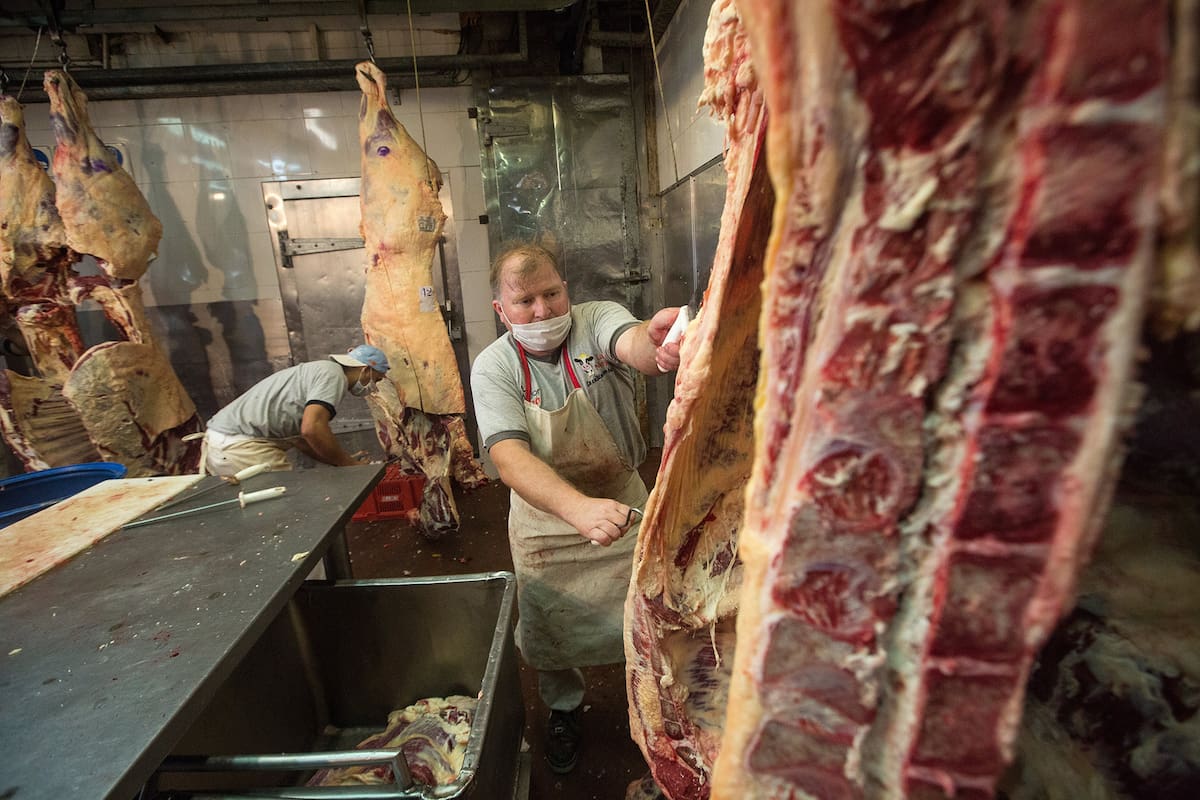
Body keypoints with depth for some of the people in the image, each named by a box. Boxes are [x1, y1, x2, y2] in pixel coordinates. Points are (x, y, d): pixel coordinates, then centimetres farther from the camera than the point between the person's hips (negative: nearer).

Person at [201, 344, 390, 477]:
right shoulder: (333, 374, -11)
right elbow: (312, 428, -27)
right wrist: (347, 463, -13)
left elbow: (299, 437, 22)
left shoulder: (318, 370, 19)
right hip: (240, 446, -10)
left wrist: (345, 460, 16)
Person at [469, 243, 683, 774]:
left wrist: (656, 342, -67)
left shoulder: (597, 320, -17)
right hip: (544, 516, 1)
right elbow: (509, 456, -32)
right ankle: (563, 707, 49)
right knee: (550, 627, 17)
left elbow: (632, 346, -41)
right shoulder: (493, 368, -17)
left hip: (621, 502, 0)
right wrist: (579, 509, -49)